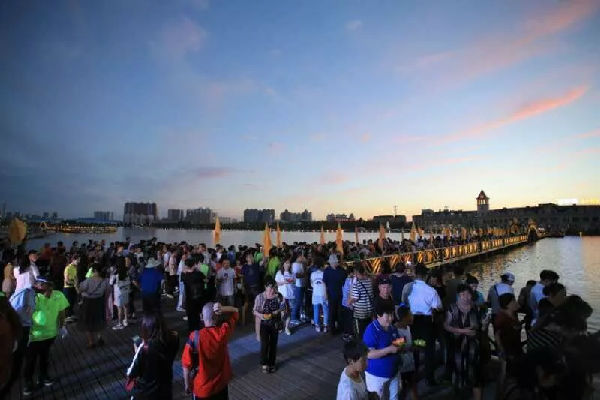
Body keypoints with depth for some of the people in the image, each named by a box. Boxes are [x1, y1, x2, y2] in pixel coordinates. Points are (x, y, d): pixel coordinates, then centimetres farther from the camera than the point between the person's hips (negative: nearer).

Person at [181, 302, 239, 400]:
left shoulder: (195, 336, -24)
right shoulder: (224, 330, -17)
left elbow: (186, 364, -16)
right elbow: (235, 311, -1)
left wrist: (187, 384, 0)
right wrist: (221, 309, -21)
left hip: (202, 388, -2)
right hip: (222, 384, 3)